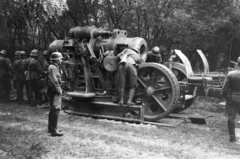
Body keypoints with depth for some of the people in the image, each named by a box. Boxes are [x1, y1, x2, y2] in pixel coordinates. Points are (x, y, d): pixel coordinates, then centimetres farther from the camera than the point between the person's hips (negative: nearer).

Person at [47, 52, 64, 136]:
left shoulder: (55, 67, 17)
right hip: (55, 91, -11)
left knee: (53, 110, 18)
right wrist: (59, 90, -18)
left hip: (55, 91, 11)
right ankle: (54, 130, -6)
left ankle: (51, 128, 29)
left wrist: (59, 89, 13)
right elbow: (54, 81, -23)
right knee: (56, 110, -9)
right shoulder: (53, 68, -17)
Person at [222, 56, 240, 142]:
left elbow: (225, 88, -11)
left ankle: (232, 137, 15)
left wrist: (225, 96, 5)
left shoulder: (230, 74, -13)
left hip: (232, 99, 0)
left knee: (231, 118, 10)